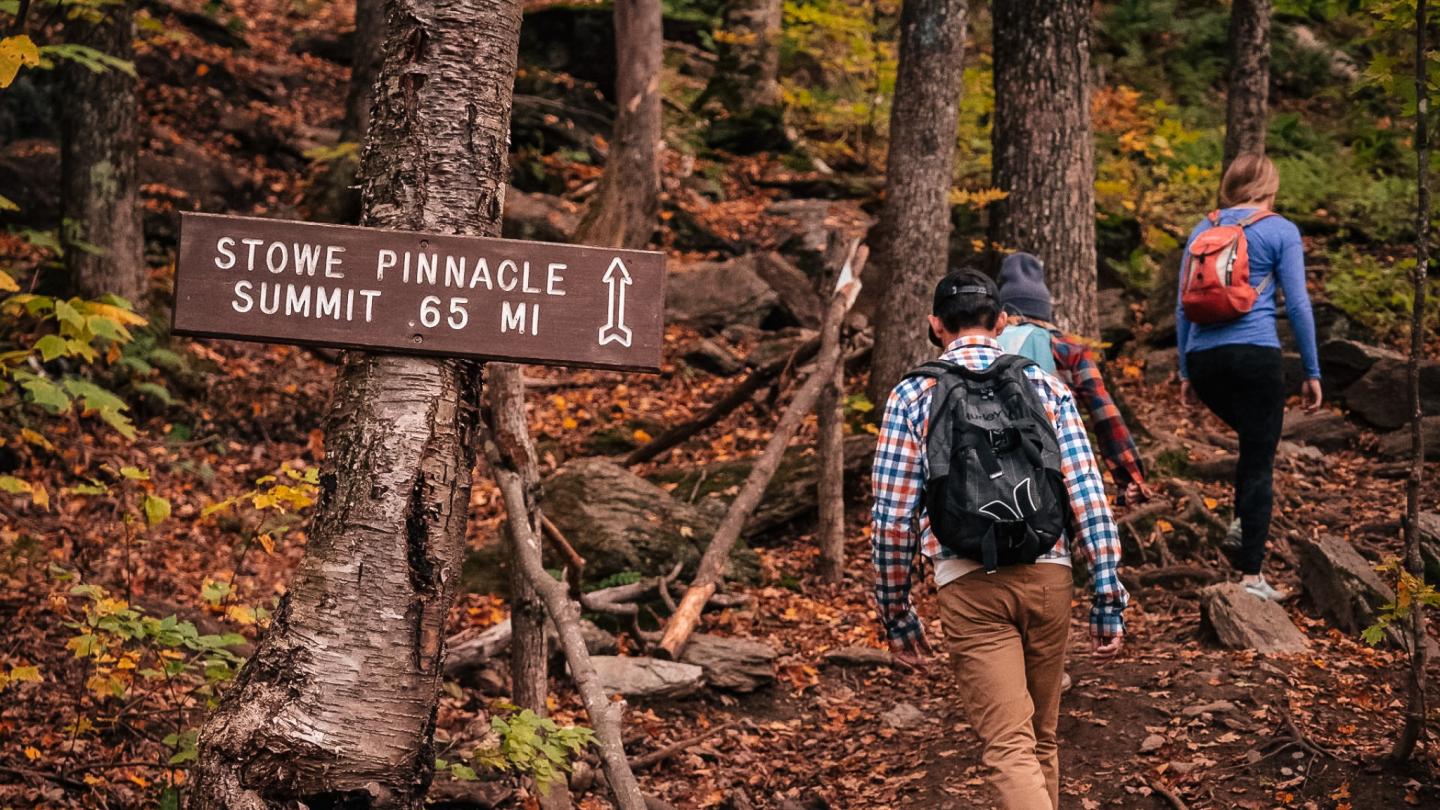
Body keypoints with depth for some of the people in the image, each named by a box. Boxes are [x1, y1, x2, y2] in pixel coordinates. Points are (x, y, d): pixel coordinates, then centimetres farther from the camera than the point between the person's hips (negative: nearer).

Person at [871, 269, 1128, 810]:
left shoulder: (912, 396, 4)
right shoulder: (1045, 386, 8)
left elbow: (892, 519, 1)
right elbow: (1089, 497, 1)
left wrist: (896, 617, 11)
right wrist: (1109, 603, 4)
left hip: (970, 584, -3)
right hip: (1048, 577, 3)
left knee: (1011, 748, -7)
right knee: (1042, 739, 20)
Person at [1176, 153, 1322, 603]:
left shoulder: (1203, 230, 14)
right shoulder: (1280, 231, 2)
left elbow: (1182, 305, 14)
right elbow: (1297, 304, -2)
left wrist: (1186, 372, 20)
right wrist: (1312, 372, 3)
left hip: (1204, 357, 5)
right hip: (1255, 354, -5)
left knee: (1254, 442, 27)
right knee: (1260, 460, 2)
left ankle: (1240, 527, 11)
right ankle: (1252, 575, -1)